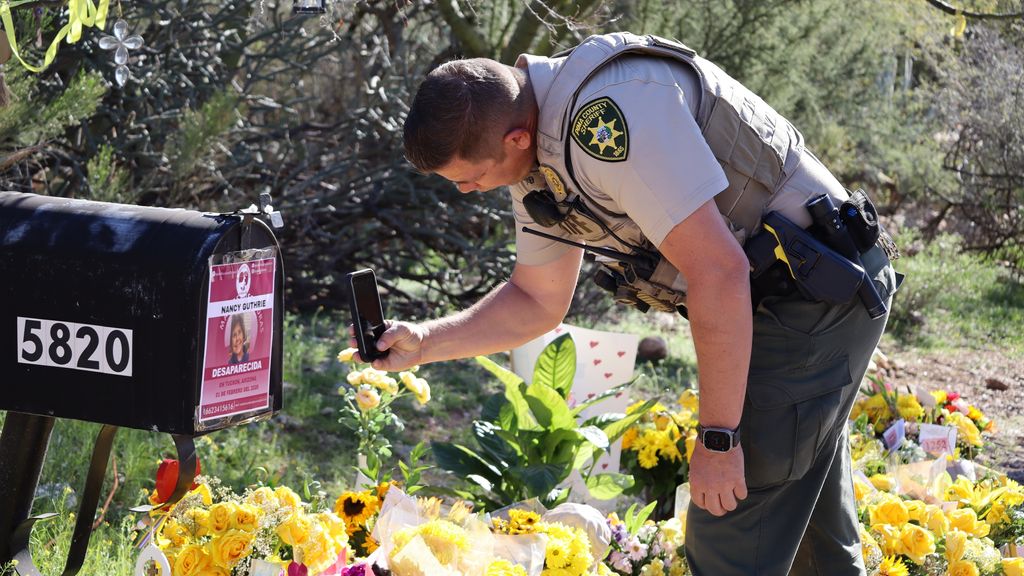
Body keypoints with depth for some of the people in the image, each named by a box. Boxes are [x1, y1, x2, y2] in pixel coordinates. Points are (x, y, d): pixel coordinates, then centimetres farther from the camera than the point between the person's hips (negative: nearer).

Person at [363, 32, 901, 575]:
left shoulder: (606, 114, -30)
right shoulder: (535, 161, 2)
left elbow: (717, 271, -31)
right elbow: (537, 302, 14)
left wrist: (718, 439, -24)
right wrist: (422, 342, 1)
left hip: (816, 297, -10)